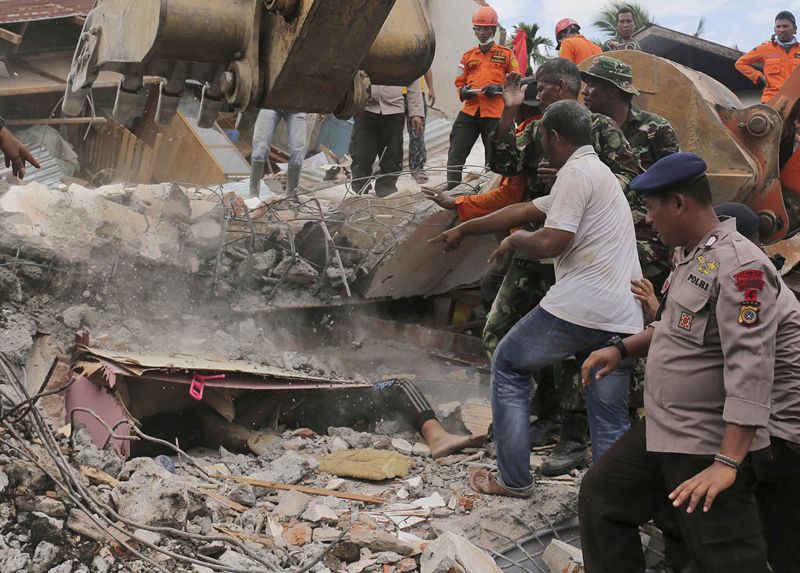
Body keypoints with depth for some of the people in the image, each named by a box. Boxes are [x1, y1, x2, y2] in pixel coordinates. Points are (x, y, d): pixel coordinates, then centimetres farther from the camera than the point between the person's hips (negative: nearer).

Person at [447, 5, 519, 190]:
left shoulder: (506, 54, 6)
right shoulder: (468, 56, 15)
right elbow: (460, 82, 19)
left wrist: (499, 88, -14)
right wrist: (463, 91, -4)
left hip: (494, 114, -3)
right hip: (469, 111, 3)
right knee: (456, 152, -3)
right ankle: (451, 189, 1)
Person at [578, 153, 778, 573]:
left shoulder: (739, 266, -22)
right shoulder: (691, 256, 10)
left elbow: (750, 370, -28)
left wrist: (728, 463, -31)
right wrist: (622, 349, 14)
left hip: (707, 445, -10)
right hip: (660, 430, 10)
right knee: (600, 496, 20)